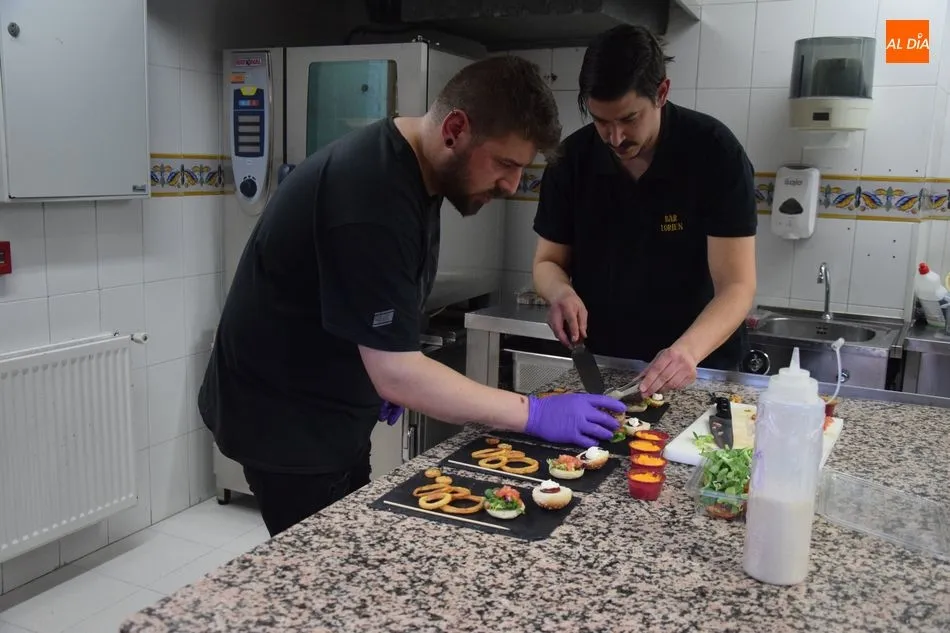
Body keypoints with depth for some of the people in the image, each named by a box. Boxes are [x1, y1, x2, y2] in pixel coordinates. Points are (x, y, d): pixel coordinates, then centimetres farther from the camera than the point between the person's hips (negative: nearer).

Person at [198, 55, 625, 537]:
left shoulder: (407, 163, 0)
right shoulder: (373, 193, -30)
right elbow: (398, 374, -30)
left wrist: (389, 377, 7)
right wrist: (534, 414, -25)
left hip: (330, 411, 9)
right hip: (285, 422, -9)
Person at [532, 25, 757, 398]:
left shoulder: (715, 152, -15)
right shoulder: (572, 158, -6)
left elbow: (737, 286, -17)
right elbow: (548, 262, 3)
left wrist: (688, 350, -35)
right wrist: (561, 293, -19)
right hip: (598, 366, 2)